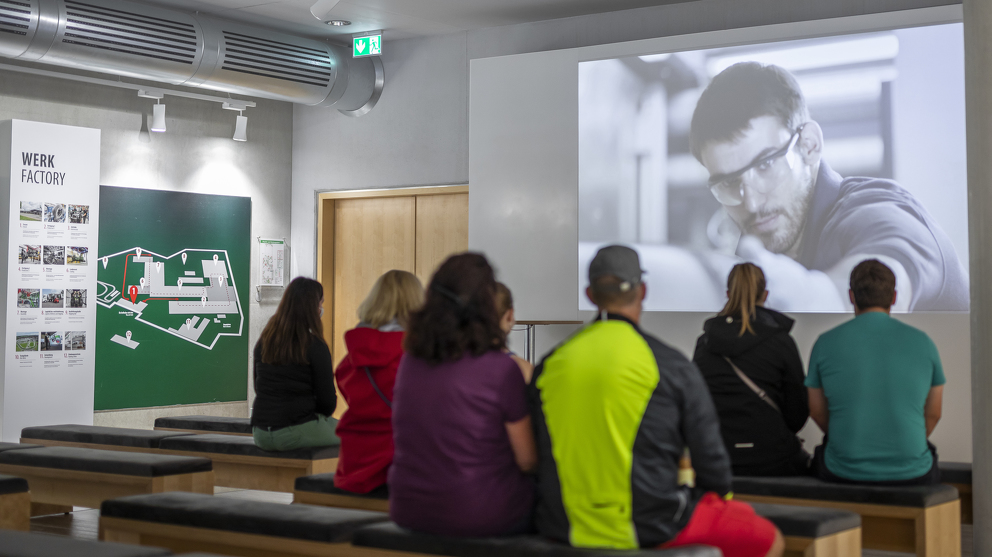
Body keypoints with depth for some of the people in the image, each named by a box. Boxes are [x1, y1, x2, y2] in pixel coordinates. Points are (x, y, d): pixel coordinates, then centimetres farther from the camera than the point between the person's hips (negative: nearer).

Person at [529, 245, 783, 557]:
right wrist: (720, 493, 20)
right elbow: (710, 457, -3)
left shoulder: (550, 364, 3)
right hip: (648, 529, -6)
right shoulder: (672, 367, -8)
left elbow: (537, 455, 11)